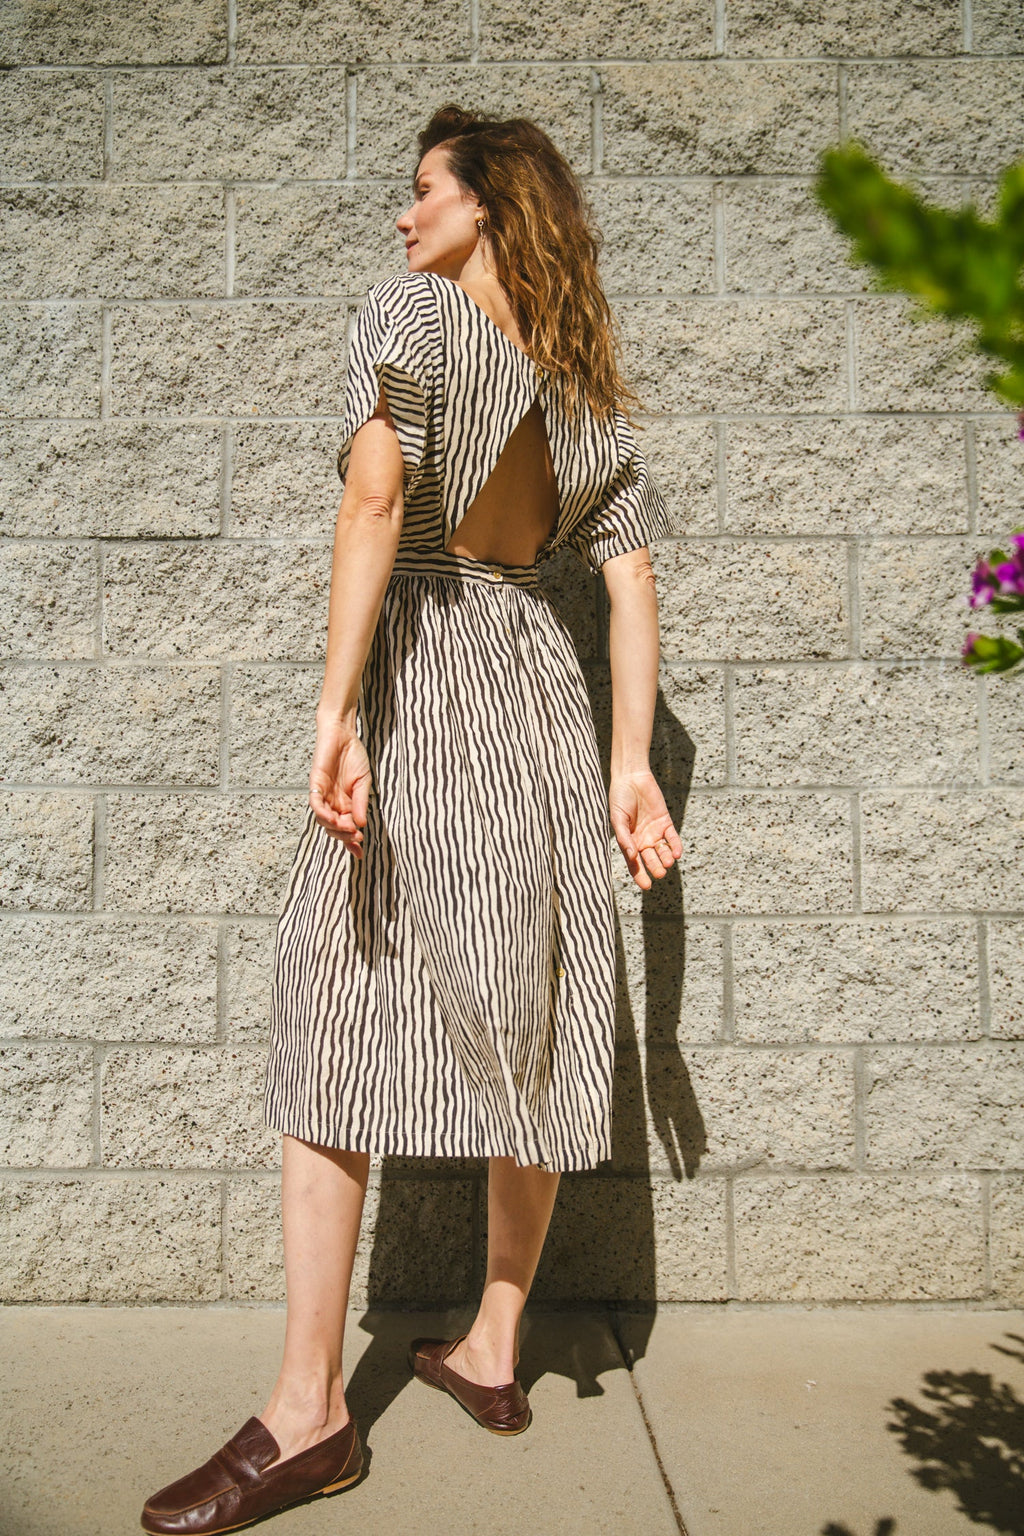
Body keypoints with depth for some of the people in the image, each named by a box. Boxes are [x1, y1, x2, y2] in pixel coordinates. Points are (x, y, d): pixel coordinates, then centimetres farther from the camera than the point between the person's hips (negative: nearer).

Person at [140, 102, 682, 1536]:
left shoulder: (410, 311, 0)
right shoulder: (590, 384, 17)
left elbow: (375, 497, -17)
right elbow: (631, 576, 9)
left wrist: (336, 711, -24)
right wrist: (631, 765, 6)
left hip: (420, 671, -7)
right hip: (543, 682, 7)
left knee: (339, 1016, -4)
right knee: (528, 1024, 10)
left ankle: (311, 1408, 0)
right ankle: (493, 1349, 23)